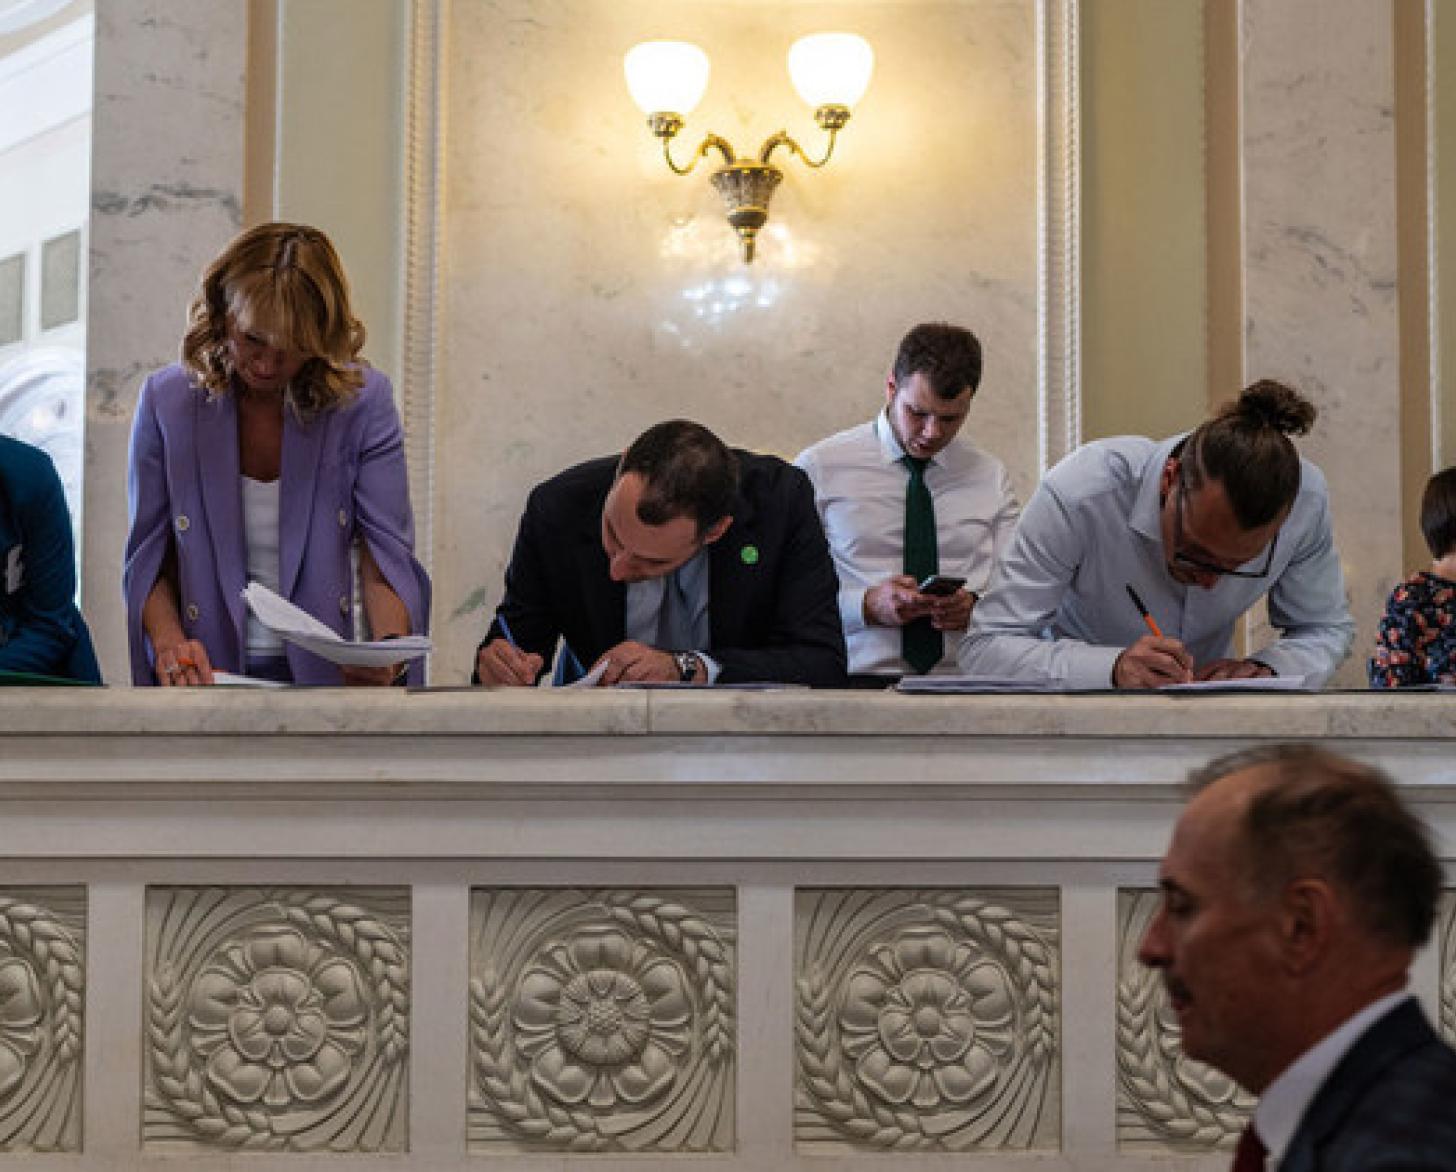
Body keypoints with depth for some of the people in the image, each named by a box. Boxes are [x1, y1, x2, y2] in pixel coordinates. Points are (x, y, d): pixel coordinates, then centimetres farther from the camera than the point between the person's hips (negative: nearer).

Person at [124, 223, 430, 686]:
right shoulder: (166, 400, 0)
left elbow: (386, 550, -7)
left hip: (324, 676, 2)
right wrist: (168, 642, -16)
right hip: (206, 679, -2)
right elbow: (148, 557, 5)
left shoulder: (363, 398, -4)